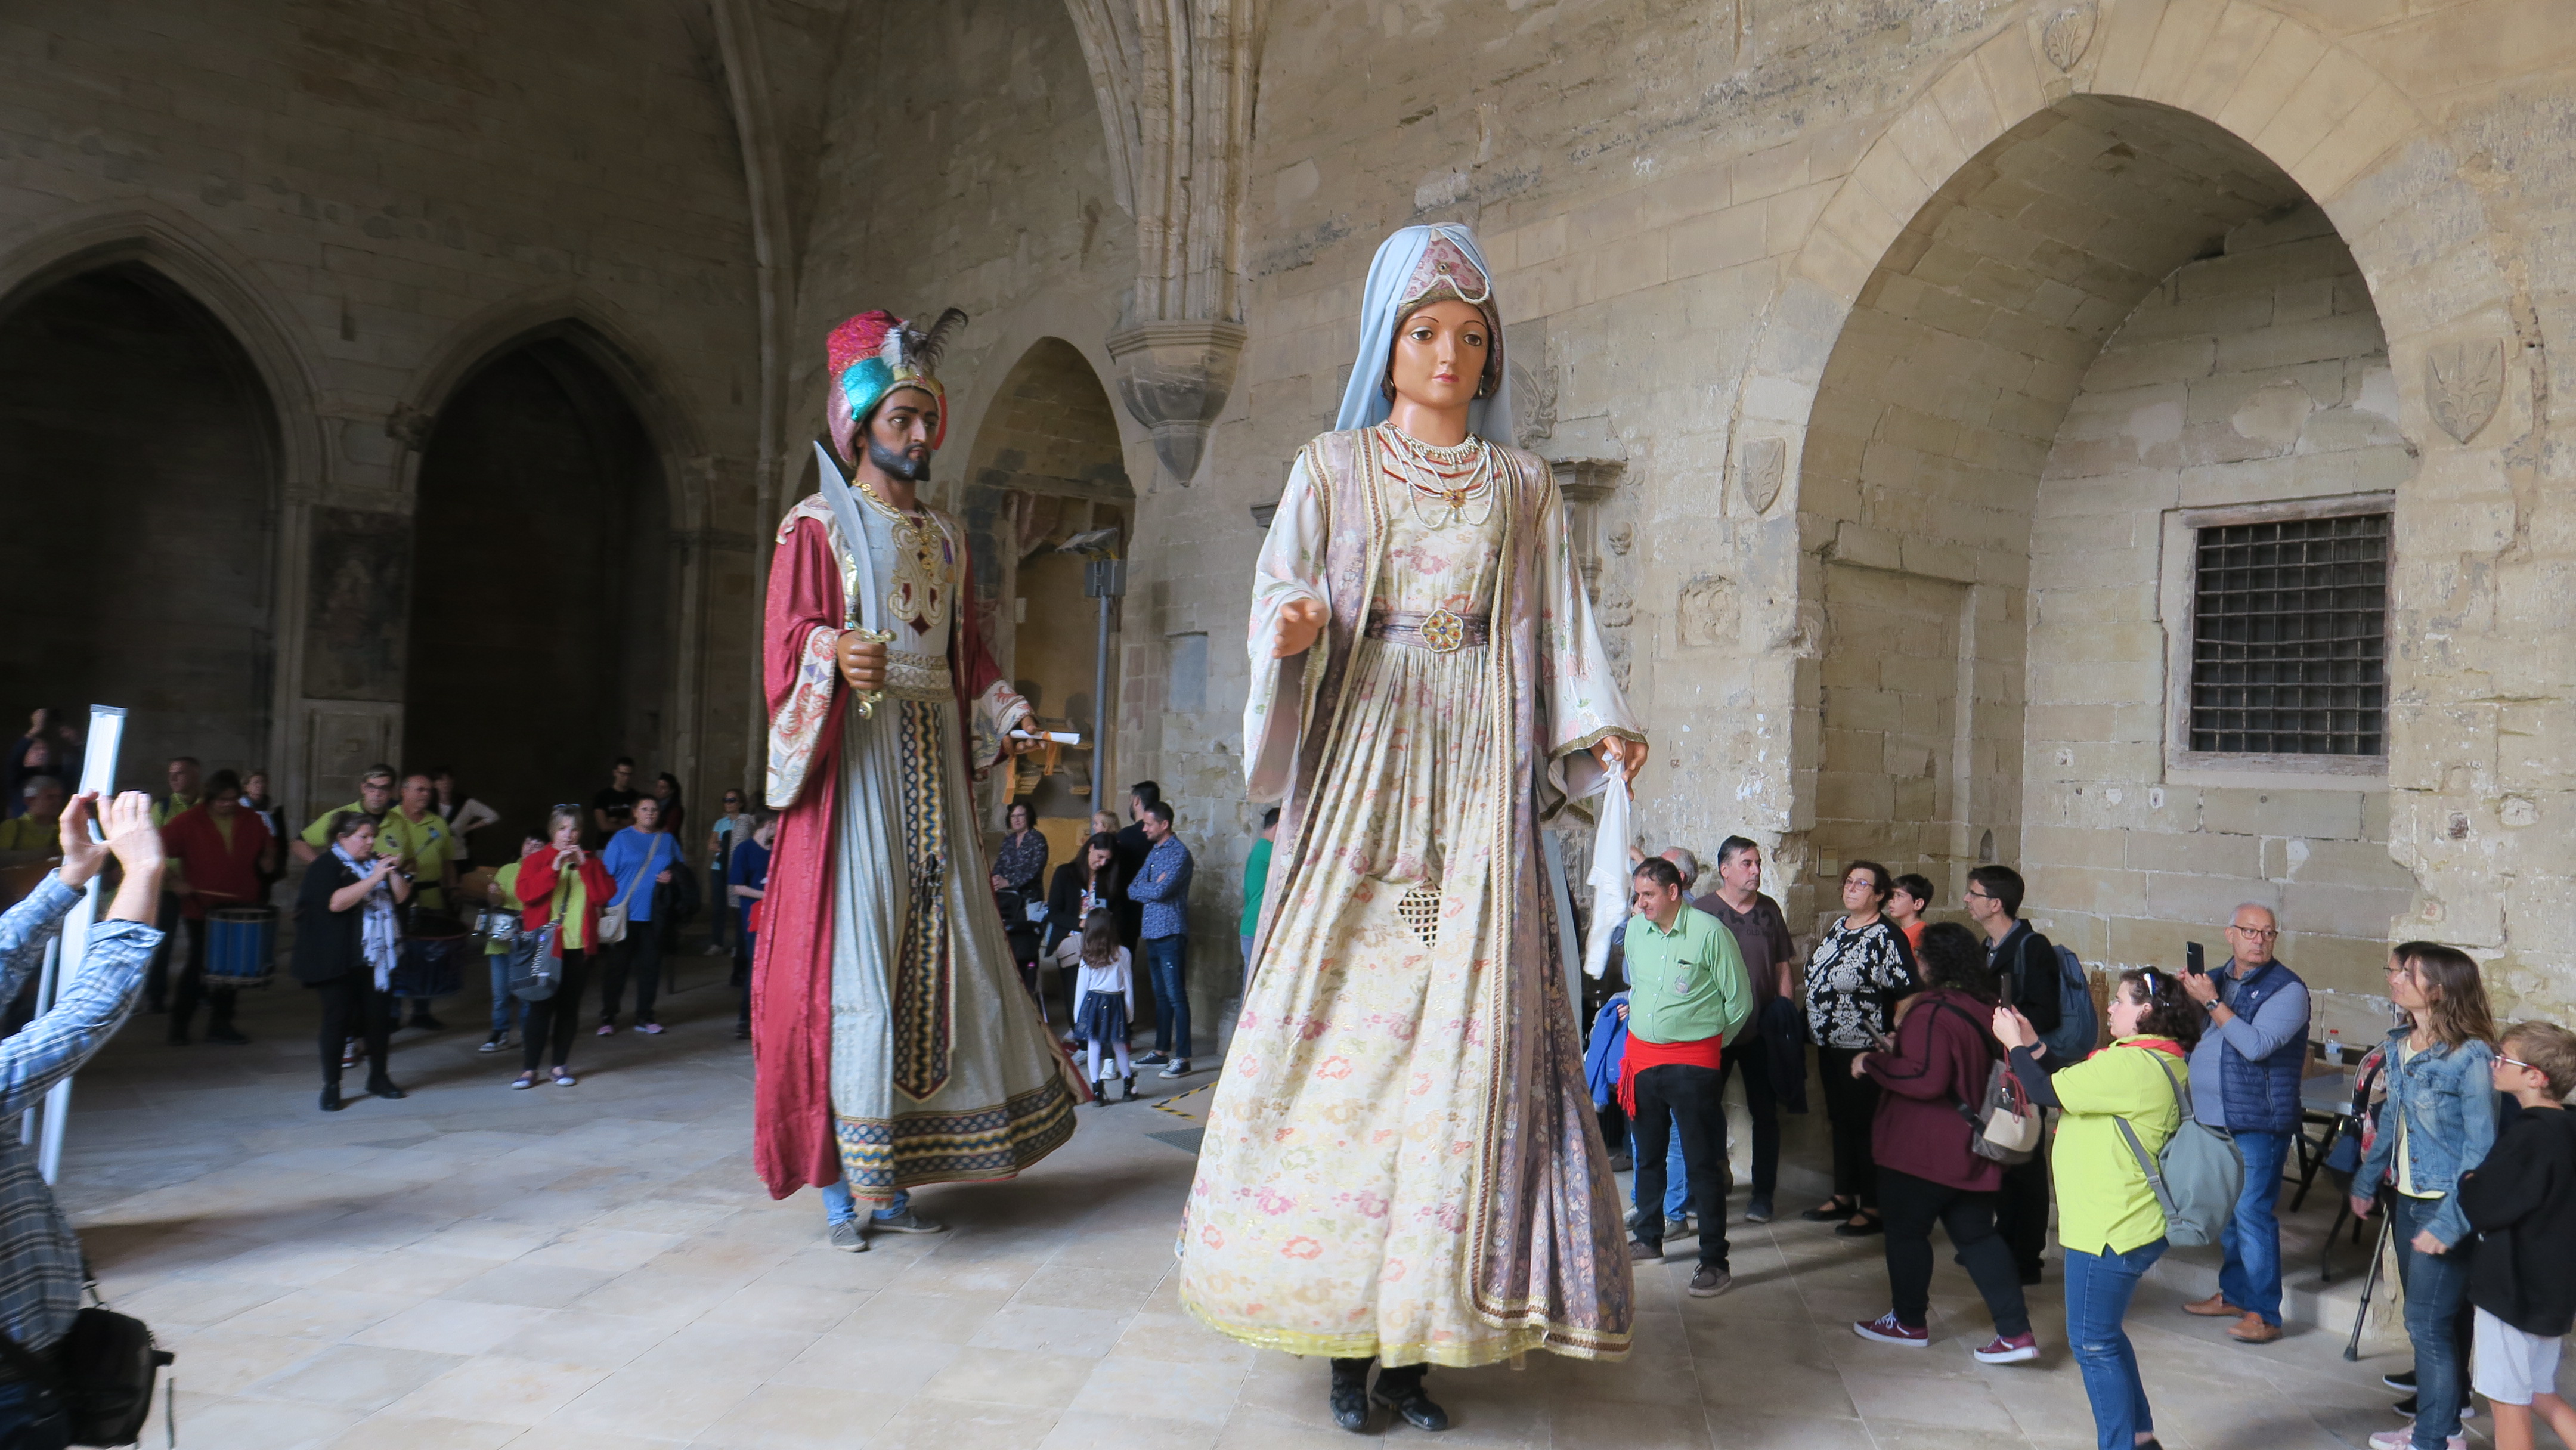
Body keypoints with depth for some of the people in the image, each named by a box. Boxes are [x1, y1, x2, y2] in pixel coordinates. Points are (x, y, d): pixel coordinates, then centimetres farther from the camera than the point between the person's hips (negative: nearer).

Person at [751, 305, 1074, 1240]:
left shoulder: (945, 538, 20)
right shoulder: (817, 525, 3)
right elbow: (787, 640, -7)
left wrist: (1010, 724, 2)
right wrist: (837, 656, -28)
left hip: (932, 764, 6)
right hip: (852, 757, -6)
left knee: (935, 951, 2)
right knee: (850, 952, -9)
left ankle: (887, 1177, 10)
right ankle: (839, 1180, -1)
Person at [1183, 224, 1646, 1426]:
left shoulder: (1522, 486, 16)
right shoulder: (1331, 469, 12)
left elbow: (1559, 629, 10)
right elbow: (1282, 588, 3)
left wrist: (1600, 728, -6)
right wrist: (1291, 628, -20)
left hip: (1478, 789, 2)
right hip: (1360, 779, -1)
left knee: (1465, 1041, -5)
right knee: (1346, 1032, -6)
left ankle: (1416, 1341, 3)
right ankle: (1347, 1337, 4)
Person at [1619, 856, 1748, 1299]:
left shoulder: (1709, 932, -13)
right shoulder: (1636, 929, 4)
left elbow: (1739, 1001, -3)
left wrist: (1711, 1043, 6)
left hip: (1692, 1063, -6)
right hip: (1641, 1056, 6)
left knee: (1702, 1163, -2)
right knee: (1647, 1156, 17)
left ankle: (1714, 1262, 5)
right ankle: (1649, 1240, 33)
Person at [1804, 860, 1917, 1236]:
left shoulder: (1886, 936, -16)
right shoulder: (1838, 927, 10)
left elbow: (1910, 993, -19)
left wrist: (1892, 1039, -17)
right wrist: (1817, 1033, 18)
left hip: (1863, 1048, -8)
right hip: (1830, 1043, 8)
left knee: (1865, 1124, 0)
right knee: (1840, 1120, 16)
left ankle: (1873, 1206, 10)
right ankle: (1844, 1195, 27)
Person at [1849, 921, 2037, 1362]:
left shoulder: (1932, 1012, -21)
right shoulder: (1987, 1008, 5)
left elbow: (1926, 1079, -29)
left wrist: (1872, 1063, -15)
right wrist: (1901, 1046, 23)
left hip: (1922, 1151, -8)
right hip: (1973, 1151, 8)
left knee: (1906, 1229, 10)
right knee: (1976, 1234, 13)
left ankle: (1909, 1322, 23)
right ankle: (2016, 1332, 8)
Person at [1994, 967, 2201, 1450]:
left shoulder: (2131, 1065, -24)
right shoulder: (2164, 1061, 9)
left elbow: (2047, 1093, -20)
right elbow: (2073, 1085, 12)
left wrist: (2015, 1045, -5)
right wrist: (2033, 1043, 12)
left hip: (2109, 1231, -11)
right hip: (2136, 1225, 11)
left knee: (2093, 1343, 2)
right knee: (2105, 1335, 23)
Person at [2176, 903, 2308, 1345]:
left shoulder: (2286, 989, -9)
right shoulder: (2216, 978, 11)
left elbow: (2256, 1045, -21)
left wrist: (2211, 1002, -20)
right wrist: (2188, 996, -4)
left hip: (2257, 1125, -7)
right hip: (2212, 1120, 7)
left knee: (2252, 1213, -7)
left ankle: (2262, 1313, 0)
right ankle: (2233, 1294, 29)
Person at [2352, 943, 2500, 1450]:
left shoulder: (2469, 1056, -20)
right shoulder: (2400, 1046, 3)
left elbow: (2481, 1146, -20)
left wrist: (2450, 1222, -23)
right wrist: (2367, 1181, 18)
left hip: (2442, 1206, -7)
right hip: (2405, 1199, 7)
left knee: (2429, 1323, -1)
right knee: (2426, 1318, 17)